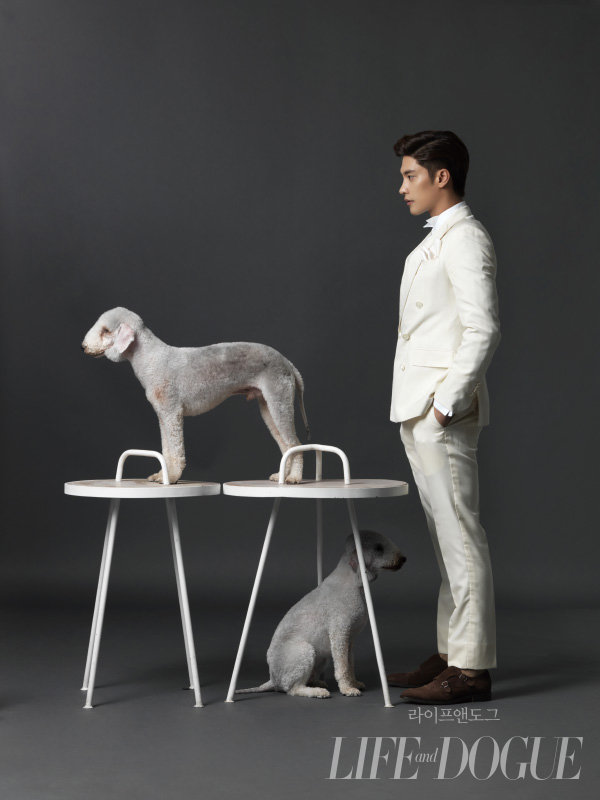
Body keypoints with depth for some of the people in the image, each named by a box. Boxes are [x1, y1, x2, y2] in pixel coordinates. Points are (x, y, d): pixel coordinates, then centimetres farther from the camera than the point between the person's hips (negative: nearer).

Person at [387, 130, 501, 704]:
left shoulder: (465, 239, -10)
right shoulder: (435, 241, 20)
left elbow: (483, 330, -18)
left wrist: (446, 403, -20)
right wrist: (421, 408, 19)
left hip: (443, 410, -10)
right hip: (418, 411, 10)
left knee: (459, 534, -7)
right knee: (445, 536, 13)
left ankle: (470, 668, -4)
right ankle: (451, 653, 20)